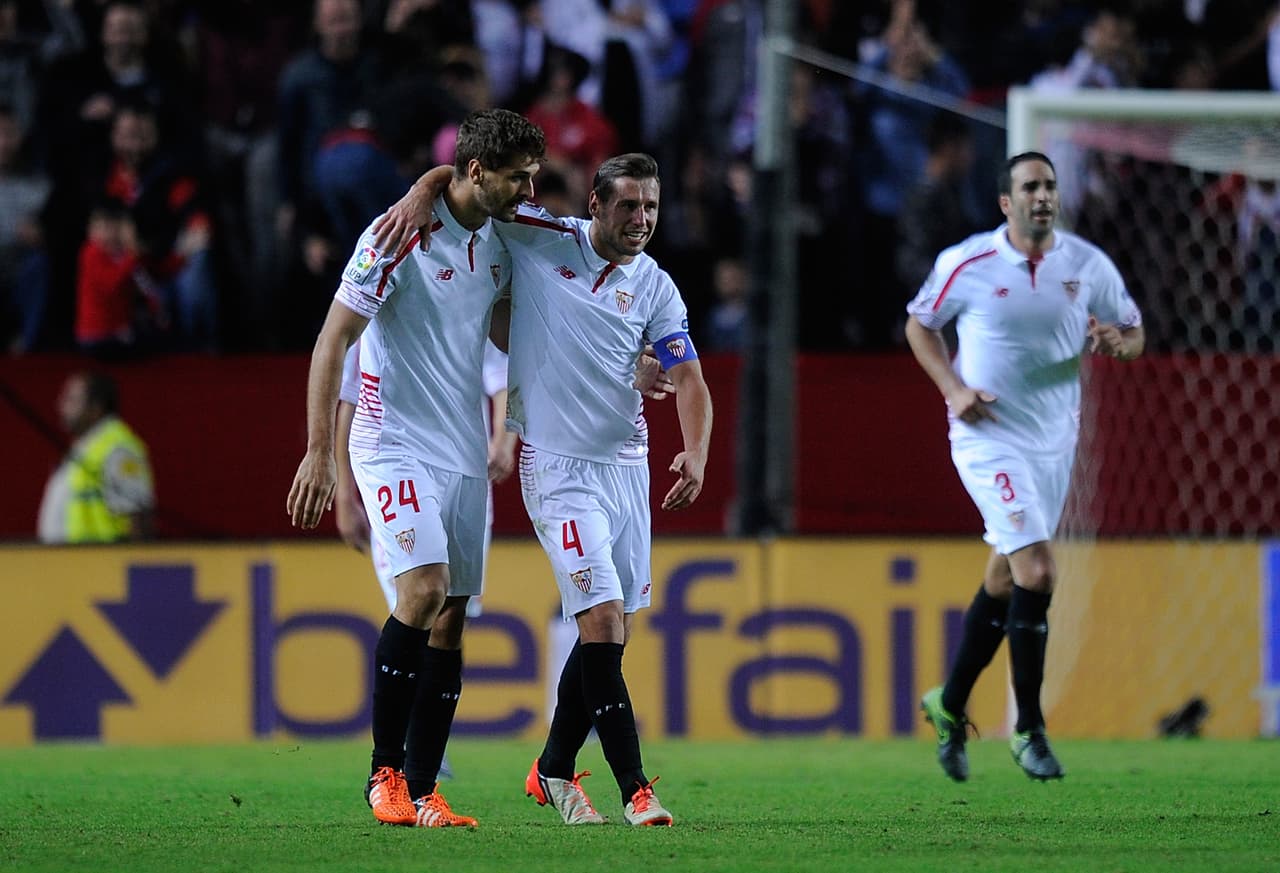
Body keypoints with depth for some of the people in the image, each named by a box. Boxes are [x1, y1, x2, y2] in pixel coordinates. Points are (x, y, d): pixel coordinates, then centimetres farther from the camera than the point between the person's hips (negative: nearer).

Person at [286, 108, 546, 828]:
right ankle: (386, 771, -8)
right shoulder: (400, 236, -12)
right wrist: (319, 452, -16)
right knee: (423, 591, -20)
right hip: (394, 441, -7)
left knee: (451, 619, 1)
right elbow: (333, 339, -11)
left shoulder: (498, 246, 8)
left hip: (465, 454, 7)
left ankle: (421, 791, 3)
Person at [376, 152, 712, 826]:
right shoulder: (544, 240, -3)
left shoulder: (656, 289, 5)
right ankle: (634, 788, -14)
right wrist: (422, 194, -21)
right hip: (559, 466, -5)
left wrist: (695, 453, -19)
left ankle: (554, 770, 26)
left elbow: (687, 378, -1)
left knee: (610, 633, 8)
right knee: (603, 622, -15)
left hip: (628, 462, 5)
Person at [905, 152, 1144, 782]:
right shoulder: (965, 264, -8)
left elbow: (1134, 333, 10)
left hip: (1055, 440, 5)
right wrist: (953, 387, -8)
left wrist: (1116, 343, -14)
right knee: (1036, 572, -17)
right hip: (989, 438, -5)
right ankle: (1028, 730, -6)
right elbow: (920, 324, 6)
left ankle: (950, 704, 33)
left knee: (1005, 578, 14)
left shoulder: (1088, 265, 0)